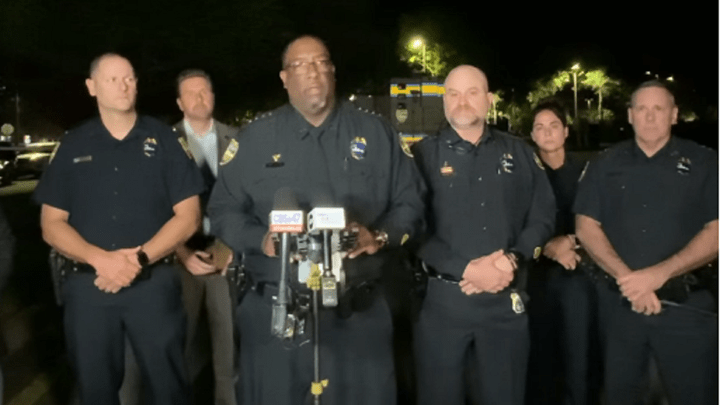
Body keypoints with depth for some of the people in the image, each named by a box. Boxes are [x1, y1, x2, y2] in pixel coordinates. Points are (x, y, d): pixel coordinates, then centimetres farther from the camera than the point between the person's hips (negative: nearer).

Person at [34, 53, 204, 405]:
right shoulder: (72, 146, 8)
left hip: (153, 283, -1)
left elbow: (188, 215, -1)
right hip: (87, 286, 2)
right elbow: (51, 224, 5)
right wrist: (101, 259, -13)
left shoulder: (163, 140, 4)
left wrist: (140, 259, -14)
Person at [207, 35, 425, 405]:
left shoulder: (375, 133, 5)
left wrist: (380, 237, -10)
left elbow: (409, 202, 8)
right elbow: (223, 211, 5)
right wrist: (261, 240, -13)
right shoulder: (256, 137, 3)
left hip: (360, 310, 1)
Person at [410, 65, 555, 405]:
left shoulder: (518, 153, 10)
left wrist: (513, 258, -10)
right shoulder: (424, 154, 0)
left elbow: (543, 216, 7)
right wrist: (466, 269, -17)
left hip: (506, 301, 2)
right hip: (441, 300, -2)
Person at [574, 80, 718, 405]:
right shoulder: (605, 165, 6)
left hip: (687, 304, -1)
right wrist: (625, 277, -13)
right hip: (620, 301, 2)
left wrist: (659, 274, -18)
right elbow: (586, 227, 0)